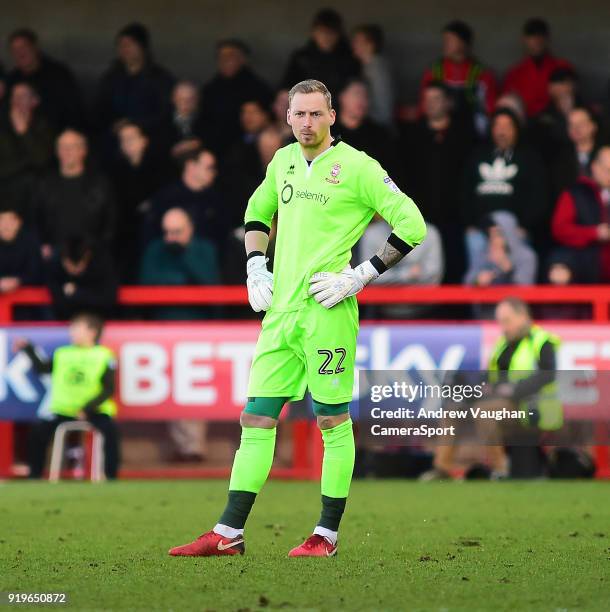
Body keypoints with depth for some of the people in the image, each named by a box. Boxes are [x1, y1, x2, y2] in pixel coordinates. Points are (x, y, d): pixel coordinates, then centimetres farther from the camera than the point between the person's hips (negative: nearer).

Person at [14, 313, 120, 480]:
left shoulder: (104, 357, -2)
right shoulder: (62, 354, 11)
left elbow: (108, 390, -7)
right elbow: (41, 368, 17)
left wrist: (87, 409, -18)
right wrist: (28, 349, 4)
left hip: (94, 410, -3)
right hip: (64, 409, 3)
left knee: (110, 429, -31)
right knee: (39, 429, -16)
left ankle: (111, 476, -23)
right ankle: (34, 475, -5)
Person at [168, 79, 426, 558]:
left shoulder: (356, 166, -7)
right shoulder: (283, 161, 13)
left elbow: (412, 225, -7)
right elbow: (258, 211, 32)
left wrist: (360, 276, -12)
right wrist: (255, 267, 16)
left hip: (327, 312, -6)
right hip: (280, 309, 6)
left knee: (333, 419, 0)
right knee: (256, 418, 4)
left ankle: (327, 535, 7)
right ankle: (229, 534, 5)